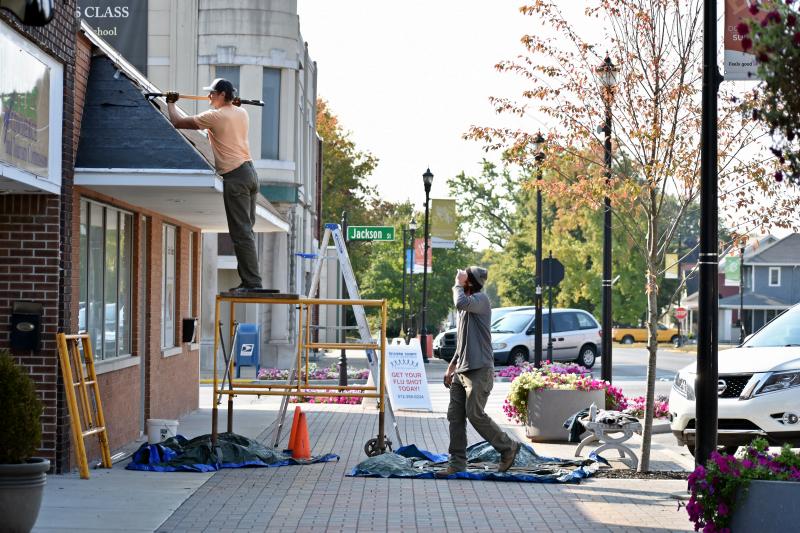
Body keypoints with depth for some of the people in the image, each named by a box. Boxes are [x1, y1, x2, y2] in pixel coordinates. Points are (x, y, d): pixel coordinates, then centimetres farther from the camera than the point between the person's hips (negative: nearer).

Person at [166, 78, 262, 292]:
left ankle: (252, 282, -12)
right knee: (246, 231, 12)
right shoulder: (242, 113, 13)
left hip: (235, 177, -9)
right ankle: (249, 280, 13)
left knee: (241, 233, -9)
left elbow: (177, 122, -5)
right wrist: (234, 102, 46)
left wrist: (171, 103, 12)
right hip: (250, 172, 9)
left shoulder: (215, 116, -10)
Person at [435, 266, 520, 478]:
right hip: (462, 371, 9)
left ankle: (508, 447, 6)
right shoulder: (468, 303, 19)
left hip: (479, 370, -9)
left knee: (475, 415, -11)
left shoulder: (481, 299, -8)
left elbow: (461, 303, -32)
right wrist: (452, 366, 24)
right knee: (455, 416, 3)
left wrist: (458, 285, -13)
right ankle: (457, 463, 6)